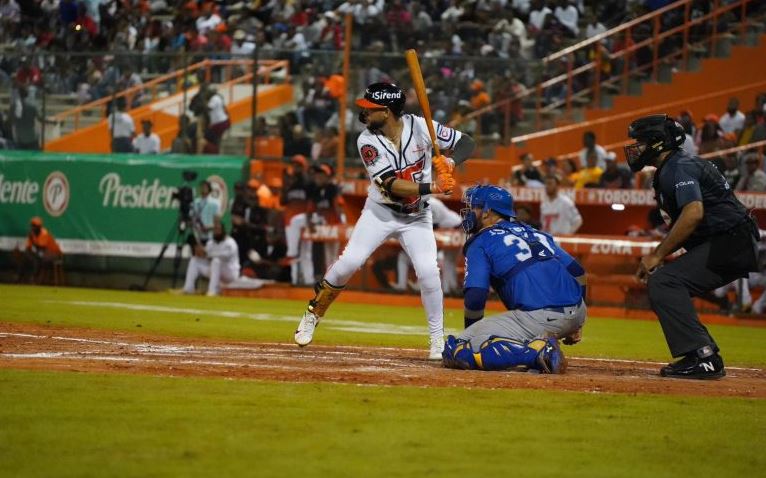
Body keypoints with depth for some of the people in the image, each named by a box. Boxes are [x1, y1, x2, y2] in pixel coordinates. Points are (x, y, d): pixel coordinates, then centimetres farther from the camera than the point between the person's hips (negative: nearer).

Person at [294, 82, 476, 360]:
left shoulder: (420, 127, -15)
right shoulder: (367, 141, -17)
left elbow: (466, 143, -8)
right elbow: (391, 186, -26)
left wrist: (450, 162, -30)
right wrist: (432, 187, -38)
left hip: (417, 217, 0)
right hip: (380, 212, 0)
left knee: (428, 271, -16)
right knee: (349, 262, -13)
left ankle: (438, 339, -2)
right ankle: (313, 315, 9)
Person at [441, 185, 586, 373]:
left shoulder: (480, 243, 7)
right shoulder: (535, 233, 26)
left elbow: (475, 296, -5)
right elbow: (577, 271, 23)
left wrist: (471, 335, 11)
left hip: (538, 318, -8)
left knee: (456, 353, -8)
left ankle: (537, 352, -20)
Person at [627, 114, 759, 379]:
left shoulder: (679, 167, -11)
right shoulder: (669, 170, 22)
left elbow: (693, 213, -25)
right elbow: (682, 225, 27)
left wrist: (658, 255, -19)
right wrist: (656, 255, 14)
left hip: (729, 245, -11)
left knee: (664, 281, -20)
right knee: (660, 284, 13)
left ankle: (702, 357, -26)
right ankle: (704, 357, 10)